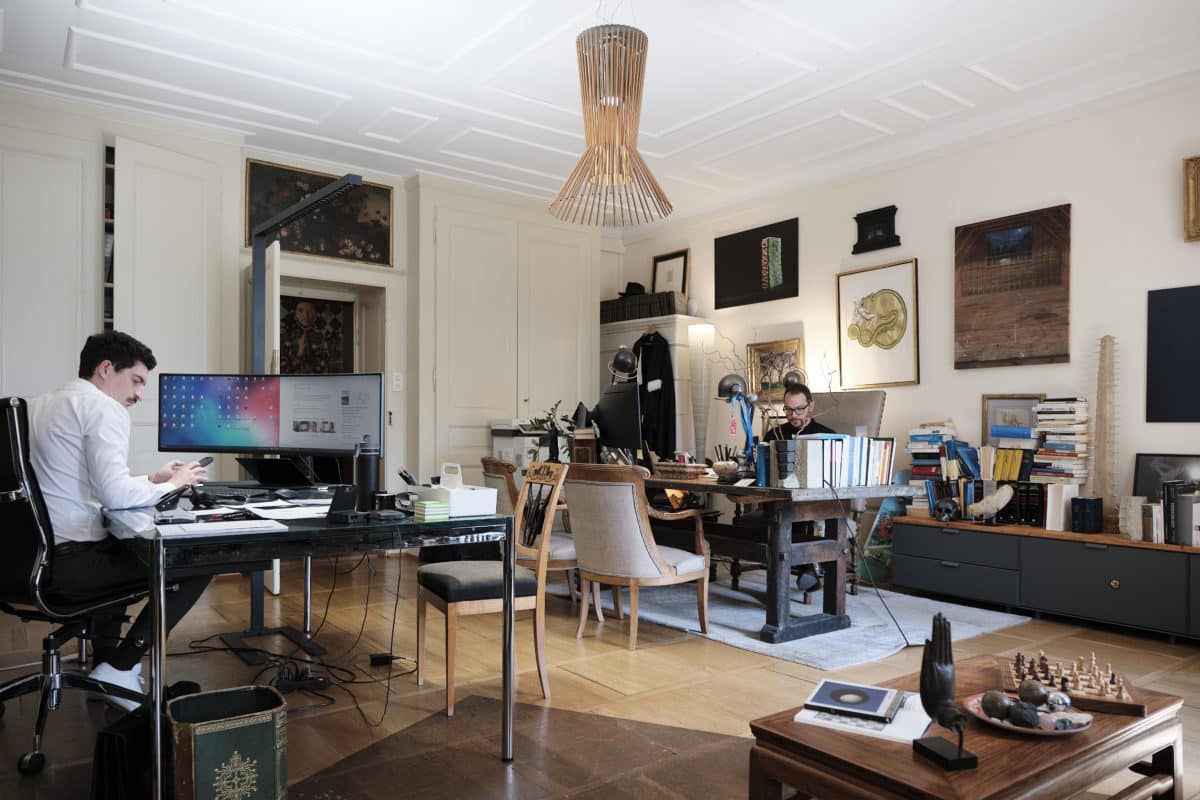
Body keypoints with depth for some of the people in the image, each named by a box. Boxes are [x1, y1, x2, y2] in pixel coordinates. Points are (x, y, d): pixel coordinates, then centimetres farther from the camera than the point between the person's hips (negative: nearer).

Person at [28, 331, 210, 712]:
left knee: (123, 545, 36)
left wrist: (153, 479, 18)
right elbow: (116, 495, -23)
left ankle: (106, 653, 34)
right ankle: (117, 669, 5)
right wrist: (171, 485, -6)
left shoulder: (41, 405, 17)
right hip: (66, 561, -10)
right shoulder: (103, 408, -12)